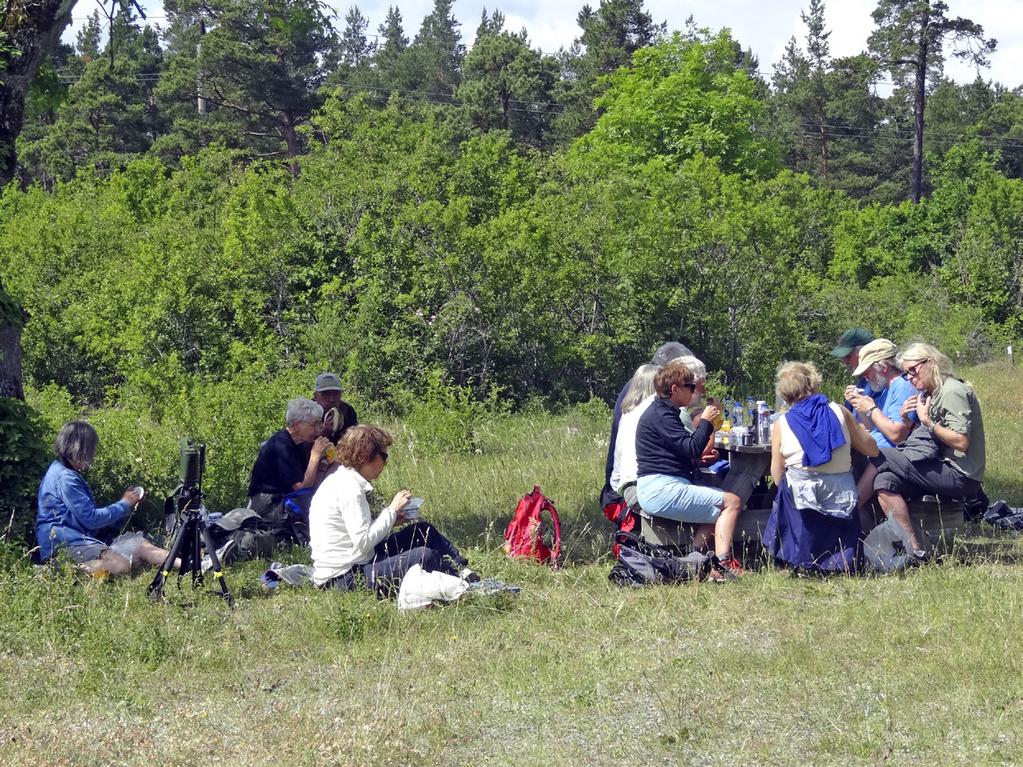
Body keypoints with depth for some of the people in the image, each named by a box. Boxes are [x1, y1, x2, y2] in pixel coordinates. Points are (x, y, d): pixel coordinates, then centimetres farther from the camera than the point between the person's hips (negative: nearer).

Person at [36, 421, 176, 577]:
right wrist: (124, 504, -2)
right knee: (121, 565, -30)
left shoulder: (69, 474, 18)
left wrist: (126, 504, 13)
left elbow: (89, 513, 20)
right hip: (65, 545, -10)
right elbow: (91, 518, -16)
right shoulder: (64, 478, -15)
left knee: (141, 544, -2)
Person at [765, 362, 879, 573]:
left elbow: (777, 477, 0)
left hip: (801, 498, -1)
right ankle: (838, 564, -5)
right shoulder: (839, 412, 0)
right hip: (841, 498, 2)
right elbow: (872, 450, 10)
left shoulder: (782, 423, -1)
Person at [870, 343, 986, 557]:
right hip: (942, 470, 9)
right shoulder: (929, 394, 19)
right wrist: (906, 420, 2)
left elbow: (961, 442, -20)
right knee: (884, 481, -10)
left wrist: (928, 423, -15)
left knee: (881, 458, -15)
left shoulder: (953, 392, -10)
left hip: (960, 476, -9)